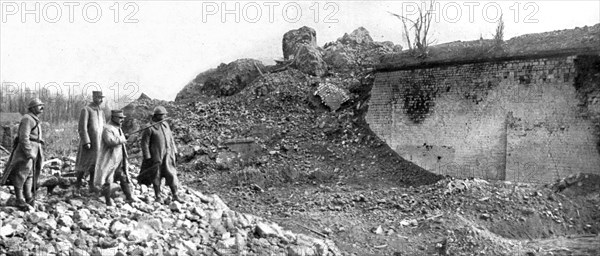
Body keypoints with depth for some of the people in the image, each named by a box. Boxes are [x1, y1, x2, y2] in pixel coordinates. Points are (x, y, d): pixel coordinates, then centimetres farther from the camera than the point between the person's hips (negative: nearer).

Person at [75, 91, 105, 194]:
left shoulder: (101, 111, 13)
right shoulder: (86, 110, -9)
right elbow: (82, 127, -14)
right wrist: (86, 142, -20)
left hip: (98, 143, 6)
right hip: (88, 143, -6)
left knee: (95, 164, 4)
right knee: (84, 164, 1)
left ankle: (91, 186, 8)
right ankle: (78, 185, 12)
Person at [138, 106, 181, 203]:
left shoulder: (166, 125, 9)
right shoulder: (150, 128, -10)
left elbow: (171, 139, 16)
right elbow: (145, 143, -10)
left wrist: (174, 152, 14)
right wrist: (147, 158, -12)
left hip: (168, 156, 5)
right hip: (156, 157, -5)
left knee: (172, 175, 1)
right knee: (156, 177, 6)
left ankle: (175, 196, 10)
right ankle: (158, 197, 18)